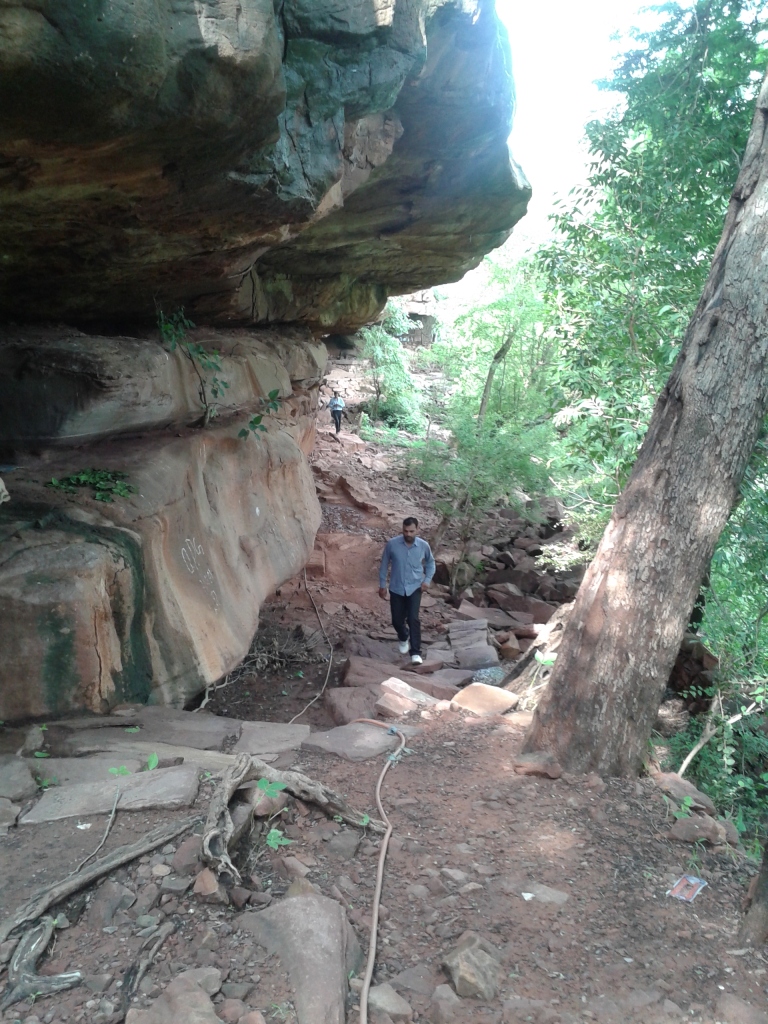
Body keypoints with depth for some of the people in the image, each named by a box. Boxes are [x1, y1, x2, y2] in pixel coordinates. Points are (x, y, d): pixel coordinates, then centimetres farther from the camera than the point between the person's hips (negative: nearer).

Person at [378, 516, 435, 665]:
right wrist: (382, 585, 3)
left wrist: (427, 580, -3)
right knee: (397, 620, 9)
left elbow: (430, 563, 10)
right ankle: (404, 639, 42)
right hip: (396, 589, 1)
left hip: (415, 588, -1)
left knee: (413, 619, -15)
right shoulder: (392, 544, -12)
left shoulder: (424, 546, -9)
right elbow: (384, 564, 1)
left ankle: (416, 652, -9)